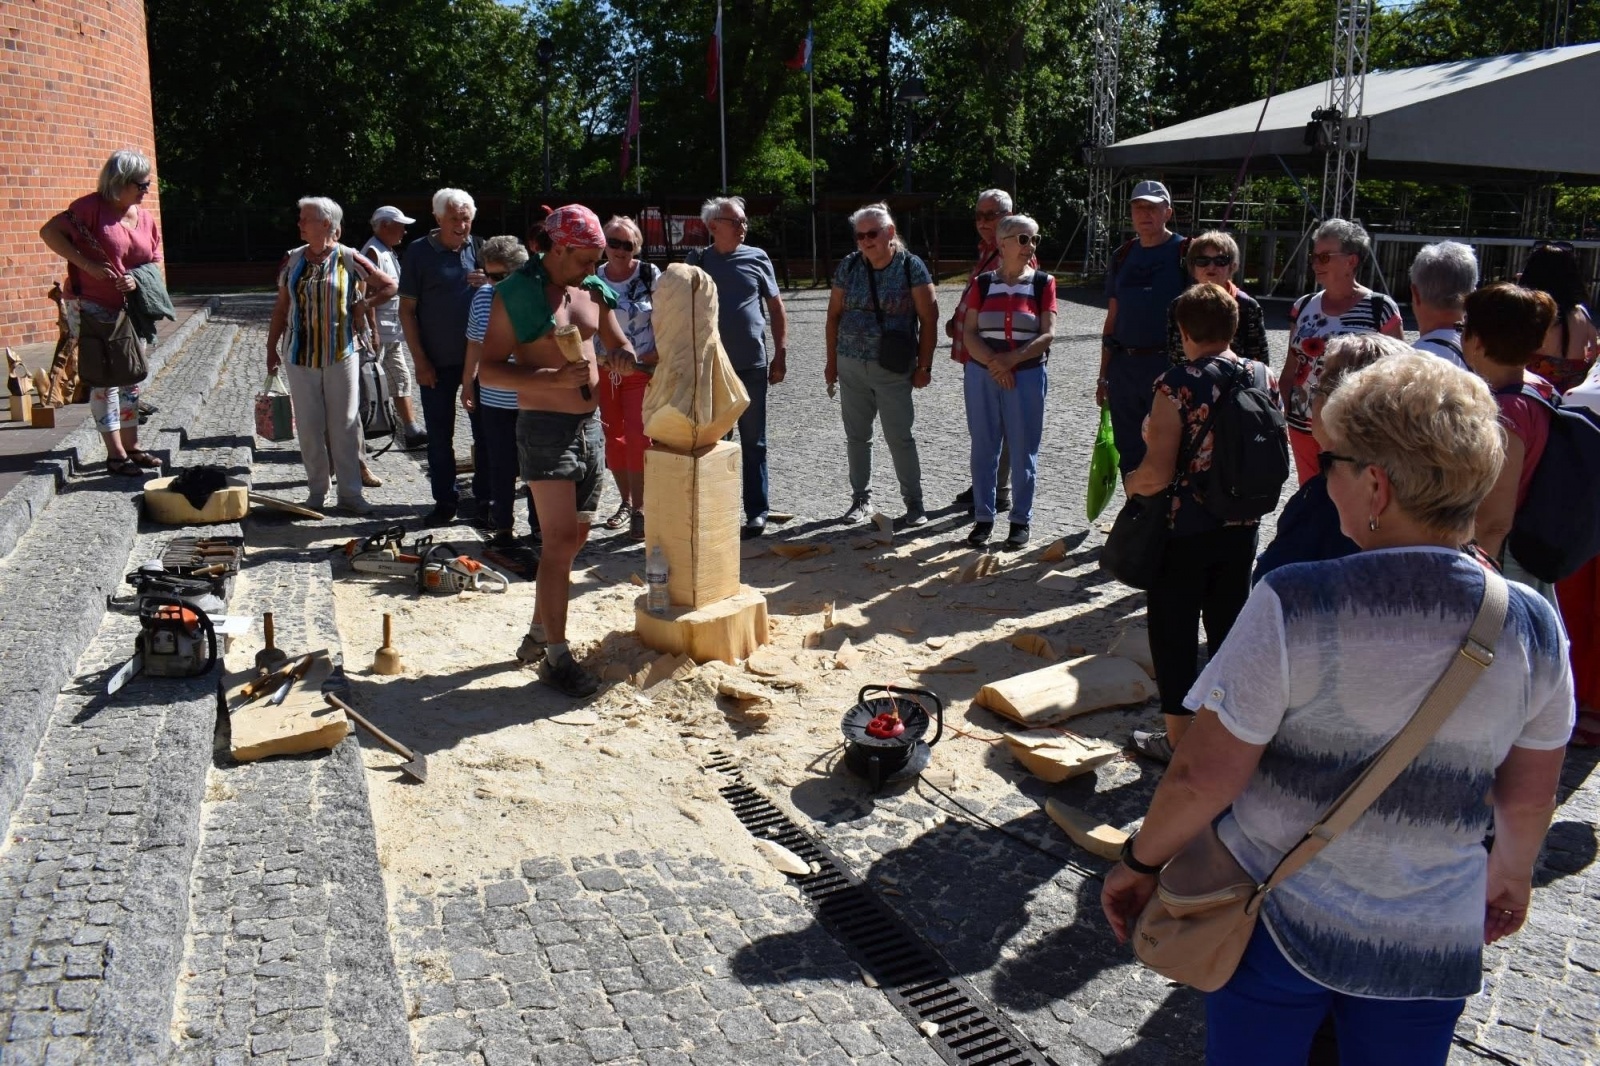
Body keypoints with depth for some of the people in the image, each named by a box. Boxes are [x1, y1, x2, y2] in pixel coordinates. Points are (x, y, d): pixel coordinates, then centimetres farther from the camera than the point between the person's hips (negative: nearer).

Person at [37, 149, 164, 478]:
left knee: (131, 379, 12)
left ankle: (131, 445, 23)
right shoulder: (93, 207, -12)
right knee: (104, 380, -2)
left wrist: (137, 279, -12)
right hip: (91, 309, -7)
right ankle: (115, 454, 2)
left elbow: (154, 264, 9)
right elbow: (49, 232, -15)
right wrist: (88, 265, -22)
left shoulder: (146, 219, 6)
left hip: (128, 311, 7)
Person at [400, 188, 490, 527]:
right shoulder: (419, 252, -2)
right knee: (439, 436, 6)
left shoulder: (479, 248, 4)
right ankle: (445, 500, 17)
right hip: (437, 362, -1)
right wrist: (420, 360, -8)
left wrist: (490, 283, -14)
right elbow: (407, 310, -2)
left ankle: (485, 499, 15)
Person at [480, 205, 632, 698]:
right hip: (546, 429, -8)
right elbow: (488, 368, -14)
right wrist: (554, 378, -24)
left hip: (590, 425, 8)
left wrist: (621, 359, -3)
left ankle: (538, 634, 29)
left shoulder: (594, 291, 9)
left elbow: (618, 344, 22)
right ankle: (556, 657, -2)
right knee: (560, 541, -10)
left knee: (574, 537, 14)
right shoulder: (517, 295, -11)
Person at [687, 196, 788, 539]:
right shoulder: (697, 262, 5)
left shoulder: (757, 258, 3)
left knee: (753, 443, 5)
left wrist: (781, 355, 1)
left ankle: (756, 512, 13)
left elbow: (776, 307, 7)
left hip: (752, 366, -1)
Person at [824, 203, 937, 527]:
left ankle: (914, 504, 9)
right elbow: (834, 315, 11)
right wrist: (832, 361, 8)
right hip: (851, 366, 4)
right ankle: (861, 499, 23)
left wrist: (924, 366, -8)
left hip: (894, 370, -4)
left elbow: (929, 319, -6)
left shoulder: (911, 267, -6)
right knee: (857, 436, 11)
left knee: (899, 438, -2)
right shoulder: (849, 266, 4)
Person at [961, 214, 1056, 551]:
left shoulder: (1043, 283, 1)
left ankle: (1021, 520, 15)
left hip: (1026, 376, -1)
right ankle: (983, 517, 18)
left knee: (1023, 452, 3)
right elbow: (969, 333, -1)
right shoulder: (983, 283, 5)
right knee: (983, 449, 7)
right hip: (981, 375, 2)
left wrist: (1011, 360, -17)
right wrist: (994, 363, -16)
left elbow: (1048, 335, -7)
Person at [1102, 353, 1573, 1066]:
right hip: (1429, 946, 3)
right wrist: (1512, 872, 22)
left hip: (1275, 922, -3)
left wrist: (1139, 861, -3)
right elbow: (1529, 798, 2)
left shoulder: (1293, 605, -25)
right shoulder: (1533, 626, -12)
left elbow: (1204, 778, -20)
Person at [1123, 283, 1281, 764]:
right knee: (1229, 626, 20)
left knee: (1174, 633, 9)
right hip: (1241, 529, 6)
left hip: (1184, 531, -5)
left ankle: (1178, 738, 20)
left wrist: (1130, 482, -3)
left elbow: (1158, 472, -23)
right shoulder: (1262, 376, -2)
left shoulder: (1178, 383, -19)